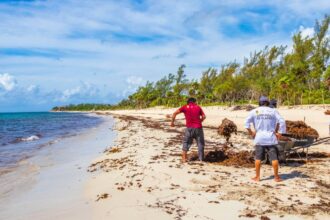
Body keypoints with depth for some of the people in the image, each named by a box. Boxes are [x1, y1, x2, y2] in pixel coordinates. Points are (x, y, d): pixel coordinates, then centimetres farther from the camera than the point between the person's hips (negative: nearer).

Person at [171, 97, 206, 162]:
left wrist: (172, 122, 10)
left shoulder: (185, 107, 7)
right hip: (198, 128, 1)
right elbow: (204, 117, 6)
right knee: (200, 143, 13)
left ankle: (184, 158, 7)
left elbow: (174, 114, -1)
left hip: (189, 128, 0)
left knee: (186, 142, 13)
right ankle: (201, 159, 17)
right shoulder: (198, 107, 11)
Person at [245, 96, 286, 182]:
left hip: (259, 137, 1)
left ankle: (257, 176, 10)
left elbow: (247, 122, -5)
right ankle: (276, 177, 10)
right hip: (271, 137, 0)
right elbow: (282, 121, -5)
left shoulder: (254, 111, 4)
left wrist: (250, 132, 2)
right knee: (274, 158, 5)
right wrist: (280, 133, 1)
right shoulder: (273, 111, 3)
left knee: (258, 158, 6)